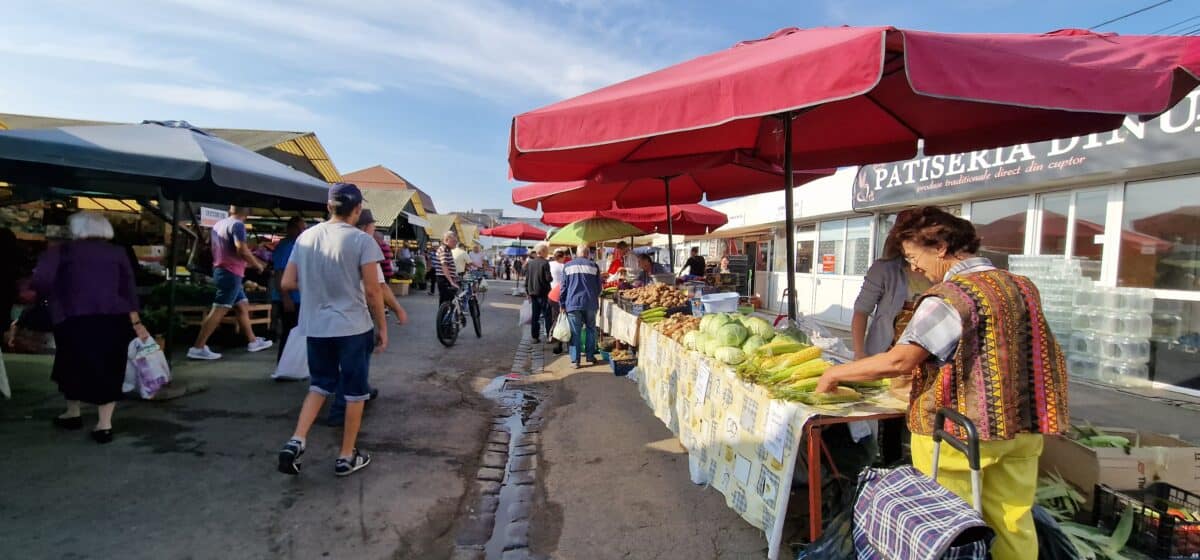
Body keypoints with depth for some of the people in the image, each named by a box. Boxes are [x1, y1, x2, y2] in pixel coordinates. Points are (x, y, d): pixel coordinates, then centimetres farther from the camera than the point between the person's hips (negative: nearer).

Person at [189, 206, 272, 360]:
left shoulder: (219, 224, 16)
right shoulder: (237, 225, -13)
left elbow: (216, 249, 24)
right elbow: (242, 250, -23)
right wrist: (258, 264, -8)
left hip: (221, 270, 10)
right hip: (231, 273, -10)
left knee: (243, 306, 14)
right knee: (219, 310, -10)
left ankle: (252, 341, 20)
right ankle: (198, 348, -10)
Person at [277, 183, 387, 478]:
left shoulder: (306, 237, 3)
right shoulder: (362, 240, -13)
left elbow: (288, 283, 5)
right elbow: (372, 291, -13)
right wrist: (382, 327, -3)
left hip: (316, 327, 5)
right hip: (353, 327, -5)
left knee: (319, 384, 22)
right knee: (355, 391, 9)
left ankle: (296, 441, 9)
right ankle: (347, 457, 18)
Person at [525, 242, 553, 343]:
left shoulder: (530, 263, 6)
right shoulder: (545, 263, -13)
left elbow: (526, 279, 8)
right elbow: (548, 278, -17)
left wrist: (528, 291, 15)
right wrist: (551, 279, 5)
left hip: (533, 293, 6)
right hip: (543, 293, -6)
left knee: (535, 315, 11)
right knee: (547, 315, 2)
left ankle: (535, 336, 12)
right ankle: (549, 335, 2)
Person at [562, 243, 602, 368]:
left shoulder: (568, 266, 4)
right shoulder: (593, 266, 2)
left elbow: (564, 287, 5)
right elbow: (598, 287, 7)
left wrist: (563, 304, 11)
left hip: (573, 303, 0)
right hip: (590, 303, 0)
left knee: (576, 332, 2)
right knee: (590, 329, 16)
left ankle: (577, 360, 1)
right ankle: (590, 355, 17)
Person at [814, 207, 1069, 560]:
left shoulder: (951, 296, -18)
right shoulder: (1023, 286, 8)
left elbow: (898, 360, -25)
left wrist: (835, 374, -12)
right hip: (1023, 426, 8)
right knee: (1013, 524, 17)